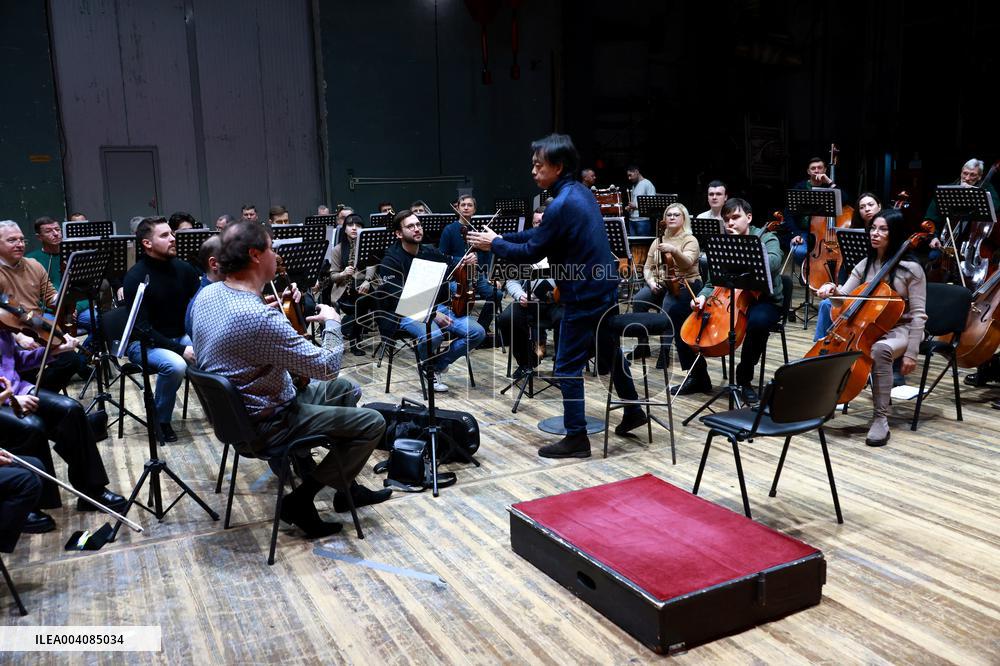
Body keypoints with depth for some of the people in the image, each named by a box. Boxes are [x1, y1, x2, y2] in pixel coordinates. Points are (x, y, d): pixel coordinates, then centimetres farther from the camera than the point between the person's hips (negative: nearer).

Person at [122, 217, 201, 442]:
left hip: (180, 337, 5)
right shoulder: (135, 277, -15)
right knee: (175, 365, -34)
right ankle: (160, 421, -11)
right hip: (144, 343, -5)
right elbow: (142, 328, -19)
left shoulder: (184, 269, 0)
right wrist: (180, 349, -27)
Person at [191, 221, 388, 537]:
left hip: (233, 412, 9)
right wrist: (332, 321, -8)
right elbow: (328, 367, -24)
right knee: (373, 423, -3)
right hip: (264, 427, -9)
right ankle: (301, 499, 5)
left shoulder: (207, 294, -4)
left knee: (346, 390, 21)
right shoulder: (258, 317, -33)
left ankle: (346, 486, 28)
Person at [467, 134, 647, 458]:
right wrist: (503, 237, 8)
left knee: (568, 367, -1)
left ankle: (577, 438, 6)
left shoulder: (561, 205, -22)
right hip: (605, 289, 10)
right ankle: (633, 411, 38)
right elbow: (541, 234, 14)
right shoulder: (582, 192, 8)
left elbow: (531, 253, -17)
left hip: (584, 297, -10)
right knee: (610, 351, 24)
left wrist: (494, 244, -3)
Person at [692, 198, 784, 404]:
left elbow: (772, 264, -26)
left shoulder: (766, 238, -3)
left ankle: (745, 379, -19)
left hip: (765, 300, -4)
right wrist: (702, 296, -14)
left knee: (757, 321, -39)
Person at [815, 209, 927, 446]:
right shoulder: (865, 264, 8)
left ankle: (881, 419, -32)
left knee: (881, 349, -39)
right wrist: (832, 288, -21)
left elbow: (918, 315, -12)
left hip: (899, 330, -5)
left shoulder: (910, 269, -10)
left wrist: (911, 353, -18)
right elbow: (845, 297, 3)